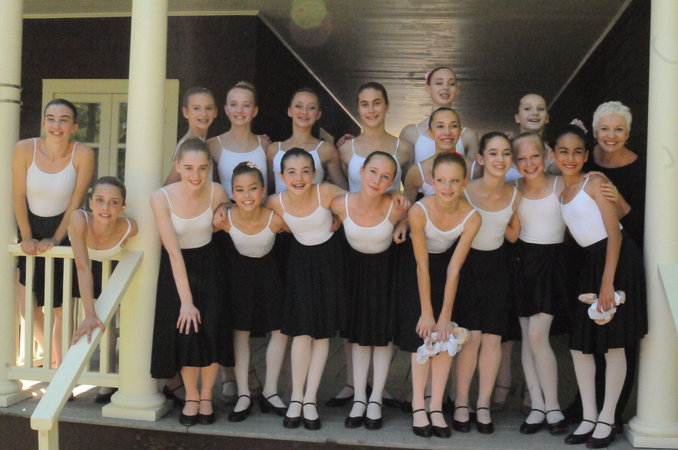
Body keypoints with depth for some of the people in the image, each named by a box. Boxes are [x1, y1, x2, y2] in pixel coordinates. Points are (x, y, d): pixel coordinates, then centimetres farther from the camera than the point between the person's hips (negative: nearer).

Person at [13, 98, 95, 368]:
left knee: (62, 309, 0)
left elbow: (76, 202, -12)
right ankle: (49, 352, 33)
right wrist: (26, 237, -8)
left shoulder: (83, 155, -18)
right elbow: (18, 197, -7)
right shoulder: (25, 149, -14)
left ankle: (60, 365, 16)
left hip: (64, 229, -2)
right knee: (27, 304, 7)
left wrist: (55, 239, -12)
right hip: (31, 227, 2)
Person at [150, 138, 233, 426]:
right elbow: (173, 252, -20)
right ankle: (191, 397, 18)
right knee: (185, 333, -7)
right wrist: (186, 301, -20)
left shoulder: (216, 192, -15)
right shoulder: (161, 198, -20)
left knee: (211, 331, -9)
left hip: (208, 266, 1)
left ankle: (206, 396, 15)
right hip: (176, 270, -1)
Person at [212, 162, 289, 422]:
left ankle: (270, 392, 16)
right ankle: (243, 395, 13)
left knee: (281, 329, 0)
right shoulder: (225, 219, -29)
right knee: (240, 330, 2)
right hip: (238, 271, 0)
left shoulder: (275, 219, -30)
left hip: (268, 270, 1)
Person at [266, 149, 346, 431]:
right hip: (301, 259, 1)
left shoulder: (326, 193, -22)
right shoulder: (276, 203, -16)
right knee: (302, 330, -7)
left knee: (323, 331, 3)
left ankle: (310, 400, 13)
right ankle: (296, 398, 8)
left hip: (329, 259, 0)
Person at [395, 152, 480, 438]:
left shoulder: (471, 217, -25)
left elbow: (453, 269, -20)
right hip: (416, 269, -2)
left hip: (446, 267, 2)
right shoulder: (419, 211, -31)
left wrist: (445, 316, -19)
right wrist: (426, 312, -19)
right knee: (421, 336, -7)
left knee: (444, 336, -5)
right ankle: (418, 407, 3)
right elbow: (422, 266, -23)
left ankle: (436, 407, 2)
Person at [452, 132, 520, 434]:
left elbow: (514, 235, 5)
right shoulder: (465, 191, -17)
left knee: (493, 337, 1)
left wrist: (501, 225, -12)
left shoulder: (515, 195, -6)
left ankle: (484, 405, 15)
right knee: (471, 335, -8)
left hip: (496, 265, 3)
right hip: (466, 263, -3)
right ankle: (461, 404, 9)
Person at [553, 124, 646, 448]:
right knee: (579, 344, 6)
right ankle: (588, 417, 18)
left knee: (613, 343, -1)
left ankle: (607, 419, 10)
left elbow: (614, 232, -13)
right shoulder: (559, 192, 12)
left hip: (617, 259, -7)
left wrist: (607, 281, -20)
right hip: (587, 263, 7)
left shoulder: (595, 183, -7)